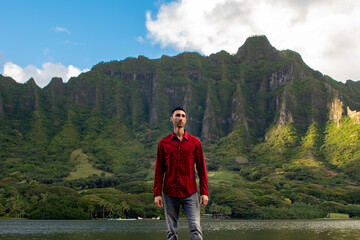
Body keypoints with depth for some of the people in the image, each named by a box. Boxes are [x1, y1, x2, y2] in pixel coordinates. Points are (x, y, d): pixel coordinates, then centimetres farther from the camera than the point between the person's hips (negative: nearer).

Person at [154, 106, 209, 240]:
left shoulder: (195, 142, 4)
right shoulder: (163, 143, 5)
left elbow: (201, 169, 5)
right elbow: (159, 170, 6)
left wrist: (204, 192, -1)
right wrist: (157, 194, 0)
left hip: (190, 194, -1)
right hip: (170, 194, 1)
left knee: (195, 229, -6)